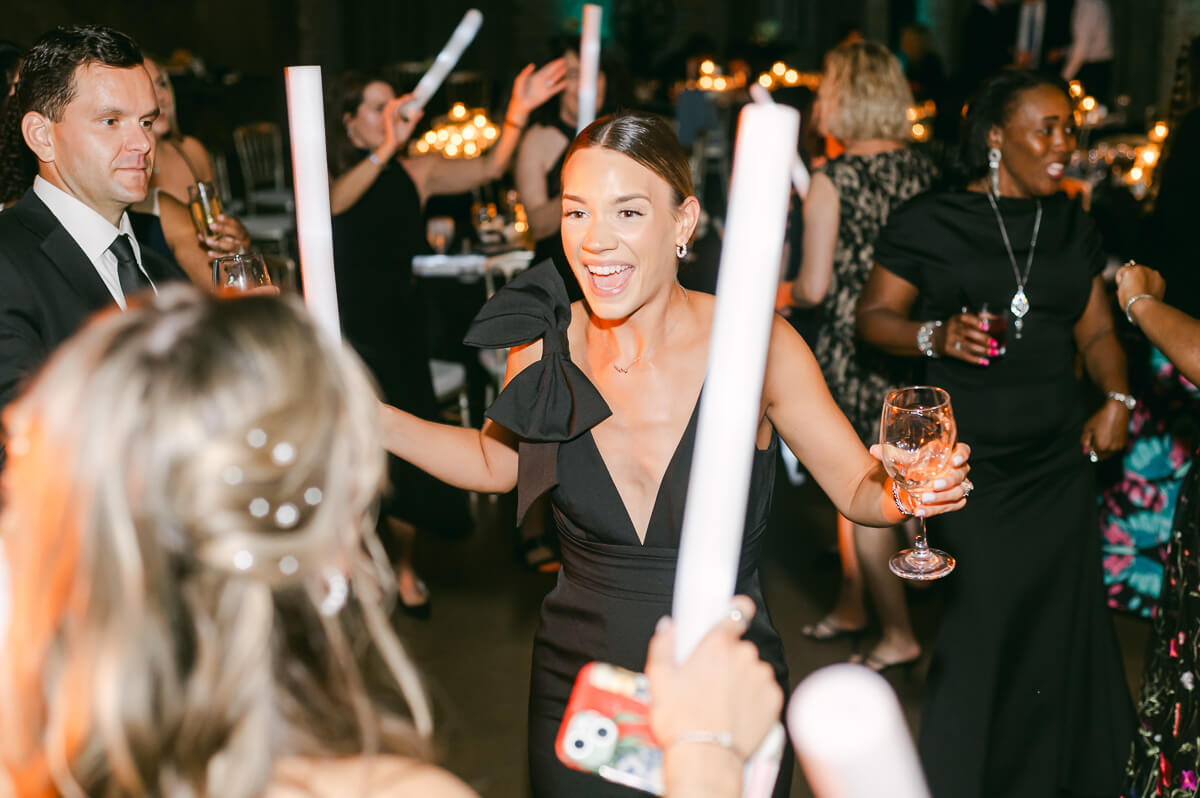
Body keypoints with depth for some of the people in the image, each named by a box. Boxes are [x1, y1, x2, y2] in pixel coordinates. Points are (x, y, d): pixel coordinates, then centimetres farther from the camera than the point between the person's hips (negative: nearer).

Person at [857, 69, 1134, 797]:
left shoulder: (1073, 226, 13)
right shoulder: (931, 222, -2)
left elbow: (1096, 330, 16)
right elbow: (874, 317, -1)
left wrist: (1117, 399, -1)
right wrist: (937, 335, -19)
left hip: (1059, 455, 5)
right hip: (970, 457, -4)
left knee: (1061, 617, 6)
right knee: (980, 619, -5)